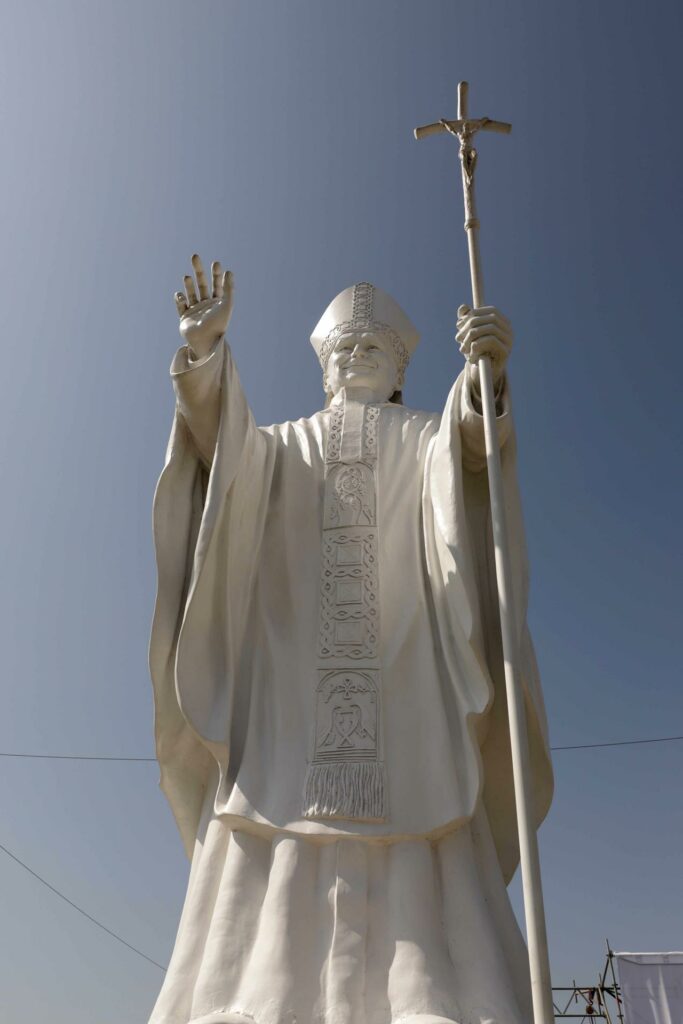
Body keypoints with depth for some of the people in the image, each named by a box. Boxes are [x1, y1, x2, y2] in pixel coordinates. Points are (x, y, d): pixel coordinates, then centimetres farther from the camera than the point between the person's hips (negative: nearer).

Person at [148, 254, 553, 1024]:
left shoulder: (429, 441, 18)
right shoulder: (280, 449, 22)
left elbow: (474, 451, -7)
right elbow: (216, 445, -1)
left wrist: (487, 371, -28)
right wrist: (204, 347, -18)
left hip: (405, 710, -1)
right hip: (287, 715, 2)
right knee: (271, 931, -7)